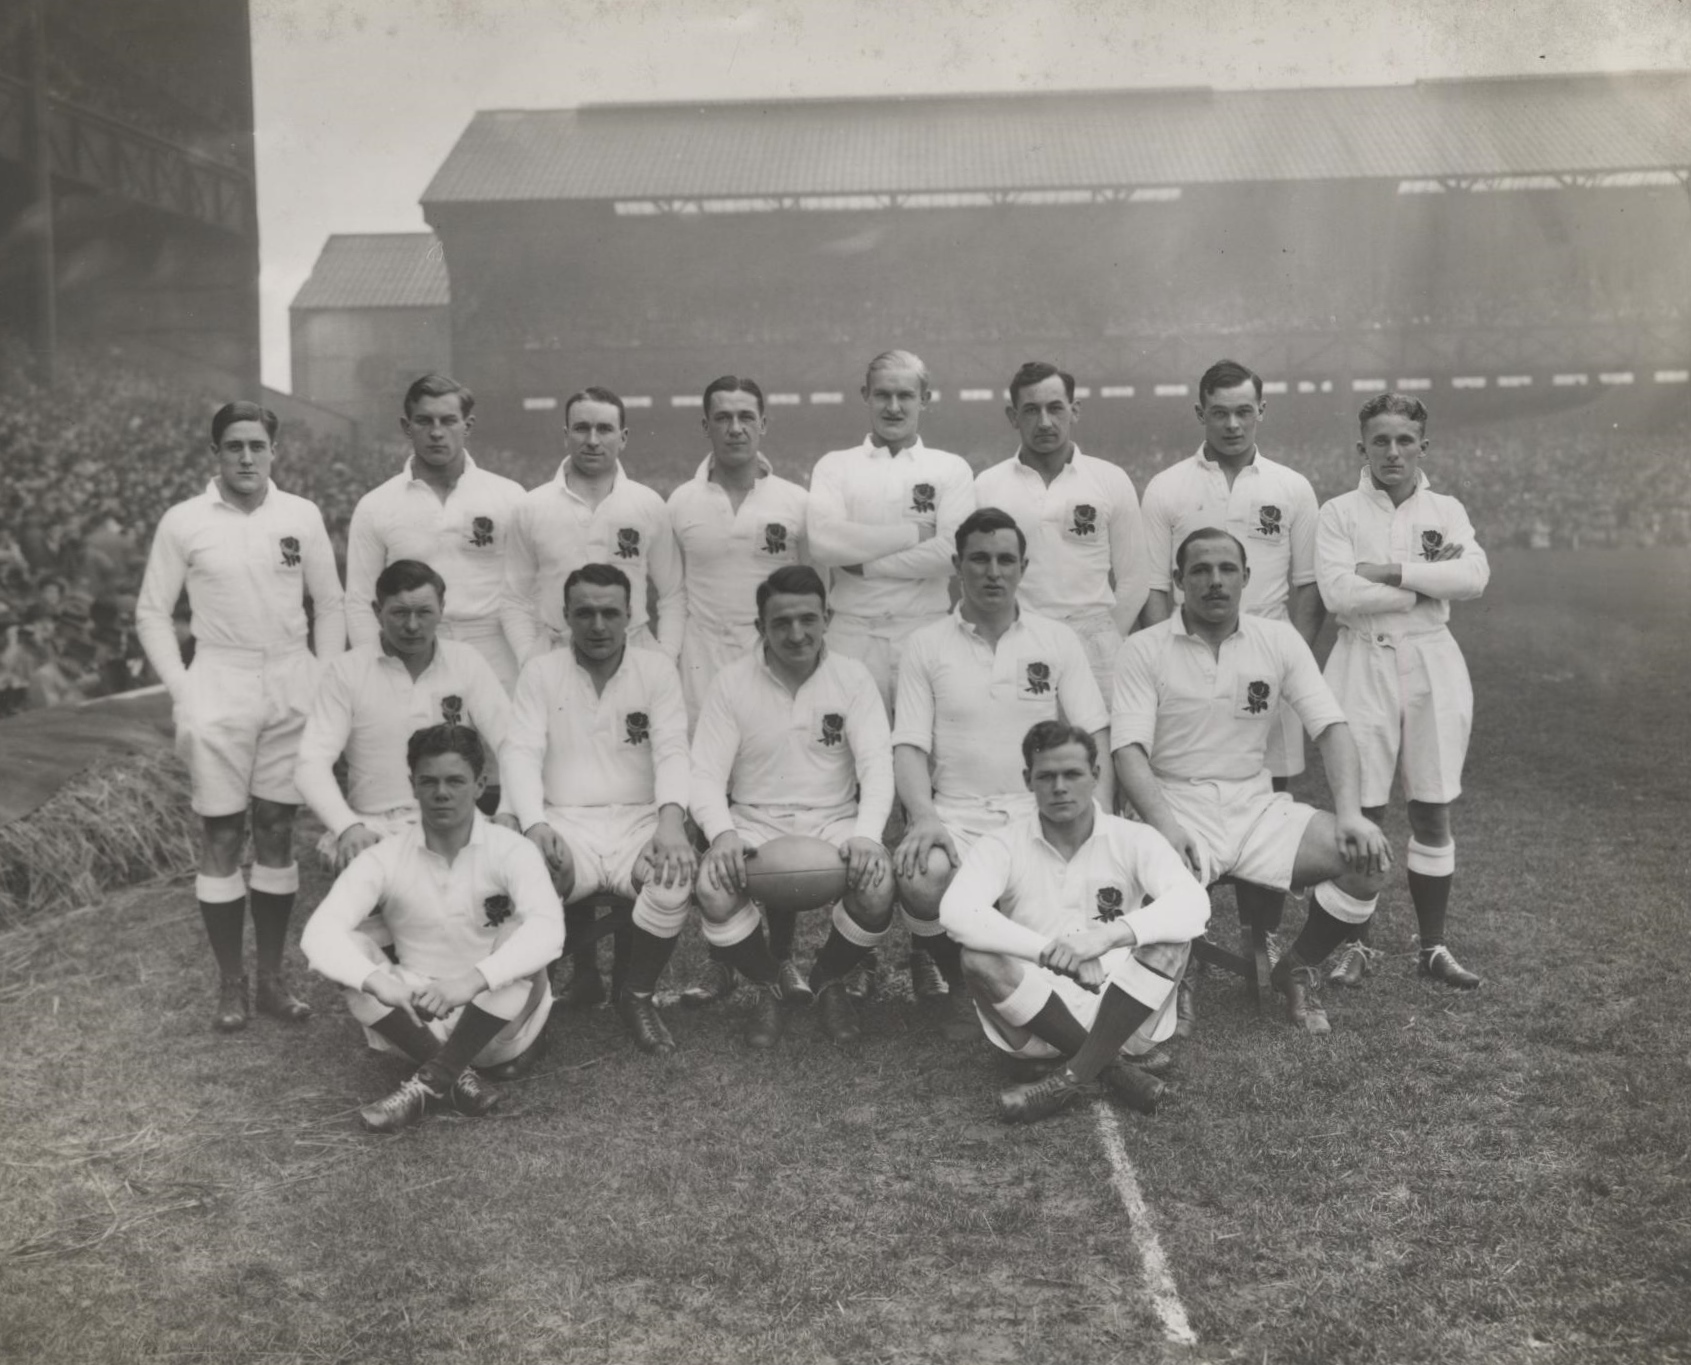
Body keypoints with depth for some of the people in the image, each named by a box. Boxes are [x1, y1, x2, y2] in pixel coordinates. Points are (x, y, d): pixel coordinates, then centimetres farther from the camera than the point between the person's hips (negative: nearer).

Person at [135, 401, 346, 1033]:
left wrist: (329, 684, 1)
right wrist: (181, 691, -6)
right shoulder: (183, 522, -1)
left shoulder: (302, 516, 3)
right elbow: (151, 613, 3)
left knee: (277, 831, 7)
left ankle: (273, 977, 17)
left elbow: (329, 605, 9)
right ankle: (230, 984, 11)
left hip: (292, 685, 2)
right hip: (219, 685, -2)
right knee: (221, 836, 1)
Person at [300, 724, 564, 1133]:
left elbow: (548, 928, -31)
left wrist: (471, 981, -46)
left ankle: (429, 1082, -25)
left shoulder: (511, 850, -13)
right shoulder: (385, 859, -8)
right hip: (418, 1021, 2)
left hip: (497, 1023, -2)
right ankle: (457, 1076, -23)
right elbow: (319, 931, -21)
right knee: (350, 951, -20)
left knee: (522, 940, -29)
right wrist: (376, 981, -41)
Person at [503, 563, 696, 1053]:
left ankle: (638, 996, -5)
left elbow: (672, 751, -4)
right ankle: (584, 971, 2)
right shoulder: (541, 672, 7)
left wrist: (671, 818, -24)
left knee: (676, 876, -33)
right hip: (566, 823, 0)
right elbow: (522, 752, -2)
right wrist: (534, 823, -22)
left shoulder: (657, 669, 6)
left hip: (639, 821, 0)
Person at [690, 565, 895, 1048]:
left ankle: (828, 978, 5)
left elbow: (876, 764, -8)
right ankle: (767, 985, 2)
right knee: (714, 891, -31)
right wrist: (722, 834, -26)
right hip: (754, 825, 0)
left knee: (878, 888, -30)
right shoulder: (731, 684, 0)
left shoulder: (853, 677, 0)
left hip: (834, 823, 0)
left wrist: (867, 834, -27)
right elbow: (706, 774, -5)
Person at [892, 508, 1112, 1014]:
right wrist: (923, 817, -18)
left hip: (1042, 812, 1)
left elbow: (1095, 737, 5)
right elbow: (910, 745, 1)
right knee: (921, 878, -34)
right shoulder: (925, 645, 8)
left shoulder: (1058, 640, 10)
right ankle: (955, 977, 2)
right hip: (957, 814, -1)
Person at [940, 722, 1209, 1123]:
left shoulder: (1133, 840, -2)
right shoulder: (1003, 845, -3)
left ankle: (1075, 1076, -24)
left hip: (1119, 1011, 0)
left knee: (1171, 933, -23)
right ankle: (1113, 1065, -19)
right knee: (979, 958, -28)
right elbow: (956, 913, -22)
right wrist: (1050, 951, -31)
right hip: (1034, 1019, 0)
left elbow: (1193, 903, -20)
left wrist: (1109, 935, -34)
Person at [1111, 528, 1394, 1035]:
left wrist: (1349, 813, -15)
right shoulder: (1144, 650, -1)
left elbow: (1331, 727, 2)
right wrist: (1163, 824, -28)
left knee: (1367, 858, -18)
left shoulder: (1279, 640, 7)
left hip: (1257, 806, 3)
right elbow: (1129, 748, -11)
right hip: (1178, 807, -3)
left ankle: (1296, 969, 9)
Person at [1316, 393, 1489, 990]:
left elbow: (1474, 576, -11)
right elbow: (1338, 592, -14)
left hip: (1432, 664, 2)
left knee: (1433, 812, 7)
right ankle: (1354, 946, 14)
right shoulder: (1339, 513, 1)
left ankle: (1434, 946, 18)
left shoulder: (1446, 510, 7)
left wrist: (1390, 571, -15)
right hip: (1363, 665, -2)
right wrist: (1428, 582, -9)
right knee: (1361, 813, 1)